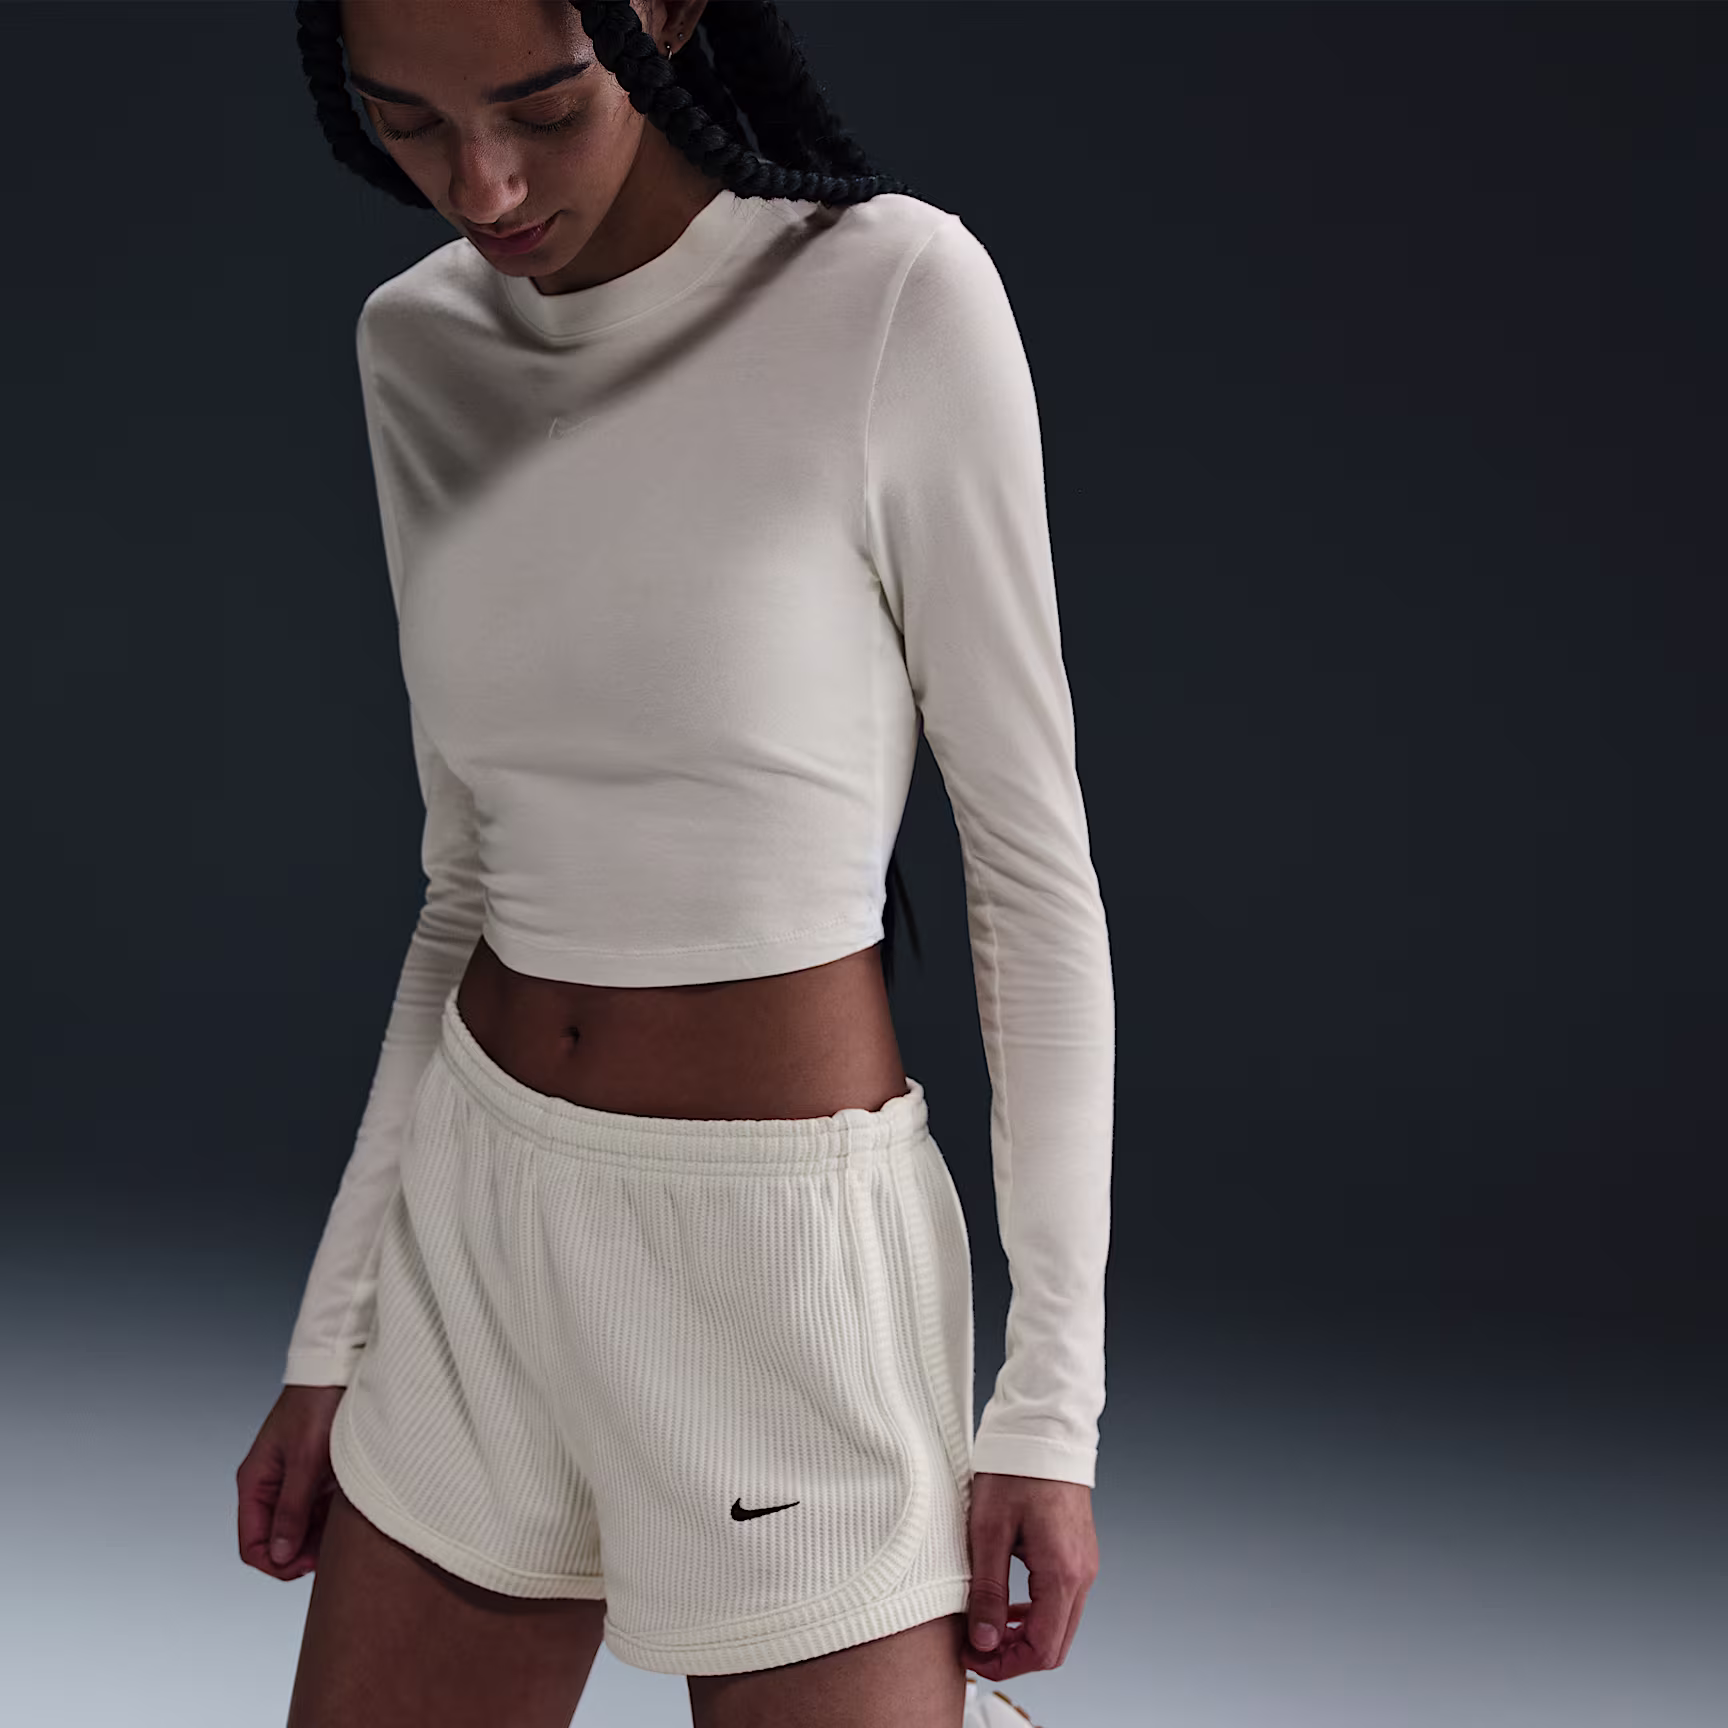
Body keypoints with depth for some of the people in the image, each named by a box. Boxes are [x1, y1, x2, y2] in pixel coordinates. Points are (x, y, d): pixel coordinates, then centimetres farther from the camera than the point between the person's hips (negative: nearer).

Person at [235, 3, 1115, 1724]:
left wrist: (1051, 1398, -10)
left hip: (790, 1258, -5)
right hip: (480, 1226, 5)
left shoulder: (895, 295, -14)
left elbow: (1033, 862, -10)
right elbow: (475, 873, 10)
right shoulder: (419, 351, 3)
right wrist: (334, 1332, 11)